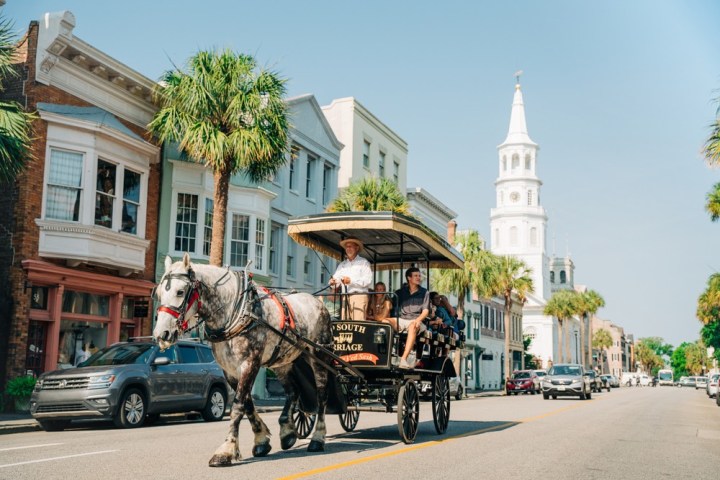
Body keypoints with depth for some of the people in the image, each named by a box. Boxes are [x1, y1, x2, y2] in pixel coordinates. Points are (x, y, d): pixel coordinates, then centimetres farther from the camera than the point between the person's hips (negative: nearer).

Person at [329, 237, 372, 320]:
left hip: (359, 296, -5)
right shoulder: (342, 265, 21)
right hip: (345, 297, 5)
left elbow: (368, 280, -8)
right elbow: (336, 279, 12)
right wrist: (333, 282, -12)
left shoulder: (363, 263, 5)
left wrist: (351, 280, -18)